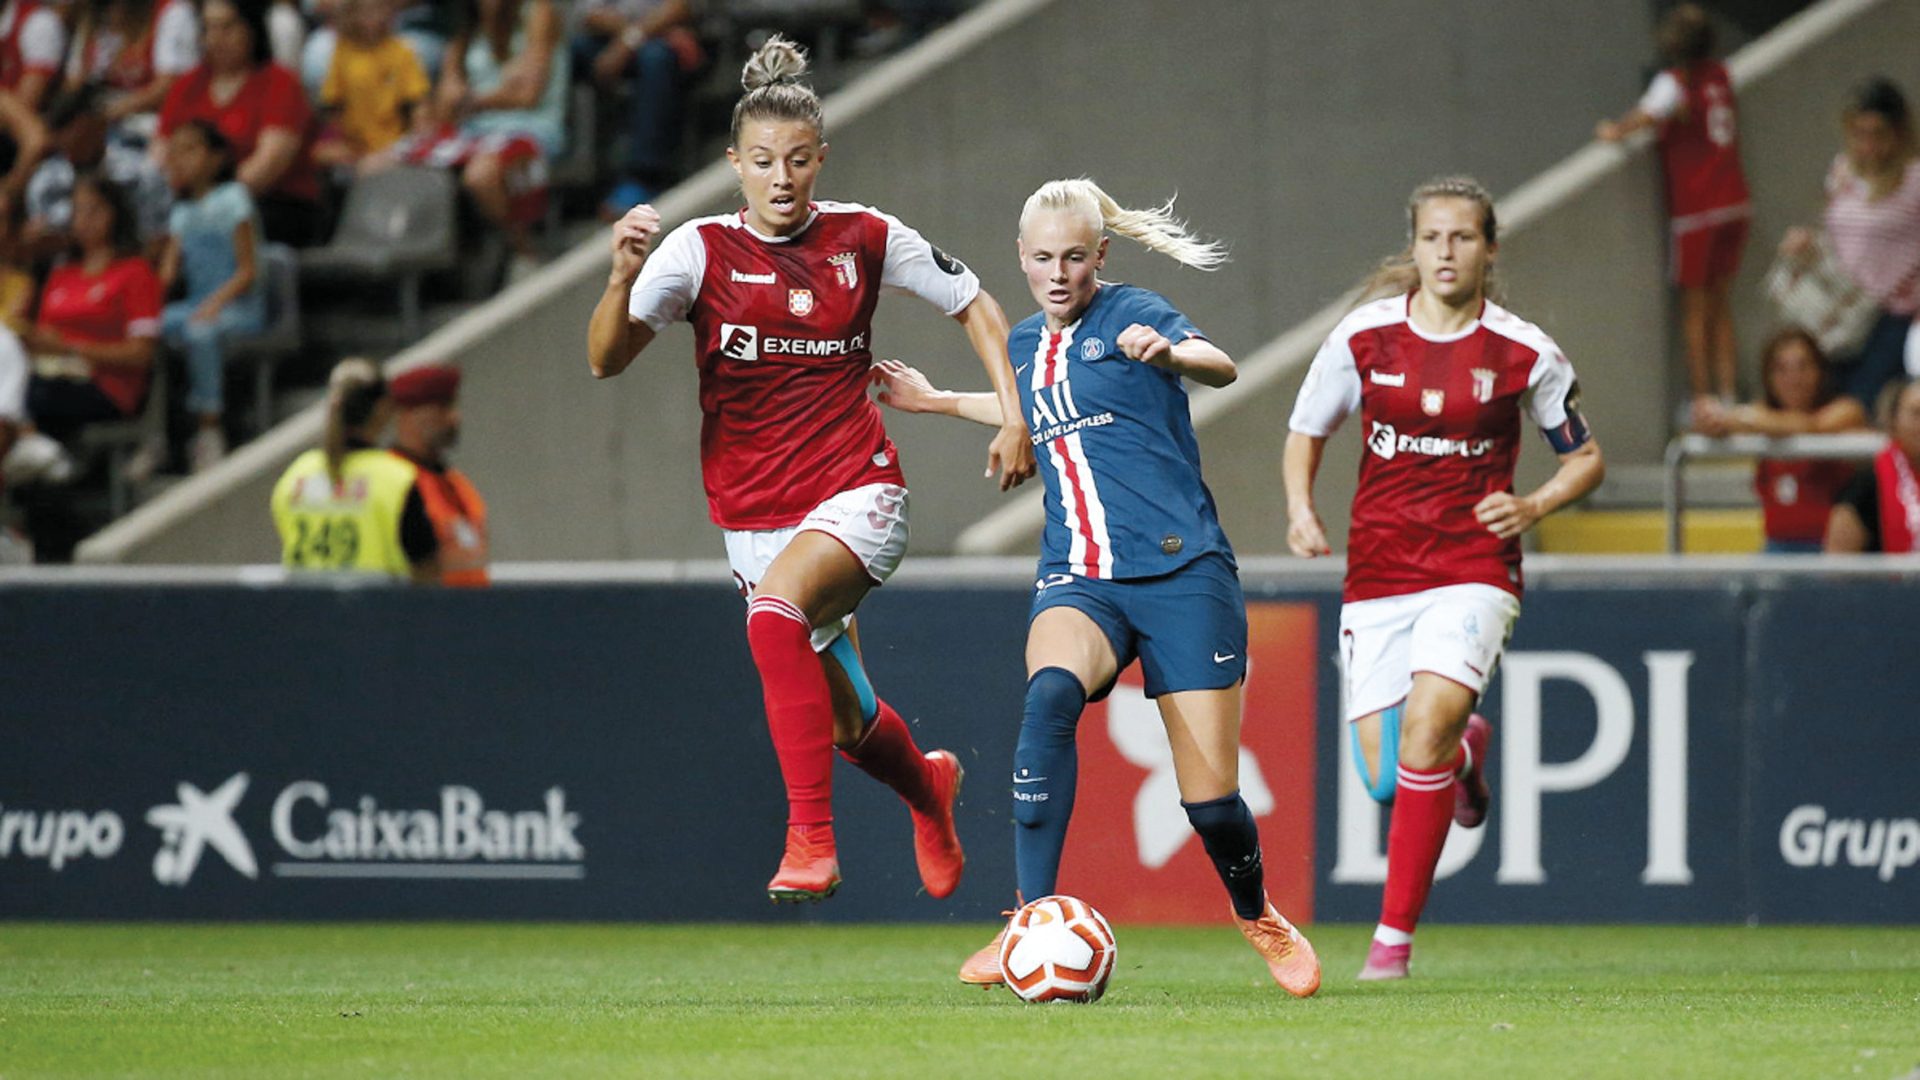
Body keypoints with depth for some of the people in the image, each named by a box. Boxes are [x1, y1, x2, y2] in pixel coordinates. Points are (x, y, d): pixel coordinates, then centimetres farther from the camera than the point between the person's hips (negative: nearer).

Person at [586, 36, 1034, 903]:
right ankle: (928, 789, 50)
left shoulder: (864, 238, -2)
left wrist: (1013, 414, 3)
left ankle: (810, 842, -34)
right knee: (846, 720, 13)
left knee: (776, 612, -34)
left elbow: (974, 306, 13)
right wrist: (623, 278, -35)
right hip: (753, 513, 2)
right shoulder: (701, 251, -6)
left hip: (859, 493, -2)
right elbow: (605, 359, -17)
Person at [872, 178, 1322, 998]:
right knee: (1051, 693, -32)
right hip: (1078, 580, 4)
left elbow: (1218, 366, -24)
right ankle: (1031, 922, -35)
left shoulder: (1127, 313, -4)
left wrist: (1167, 352, -45)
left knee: (1211, 801, -5)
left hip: (1182, 573, -4)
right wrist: (936, 402, 41)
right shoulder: (1027, 343, 14)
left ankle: (1257, 916, 29)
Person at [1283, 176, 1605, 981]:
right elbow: (1305, 432, 14)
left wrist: (1533, 507, -9)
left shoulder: (1523, 354, -3)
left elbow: (1586, 459, 9)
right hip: (1377, 572, 2)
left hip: (1473, 569, -2)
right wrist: (1300, 508, -4)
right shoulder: (1363, 337, 1)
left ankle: (1394, 935, -17)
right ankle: (1465, 749, 38)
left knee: (1427, 719, -26)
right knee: (1384, 777, -2)